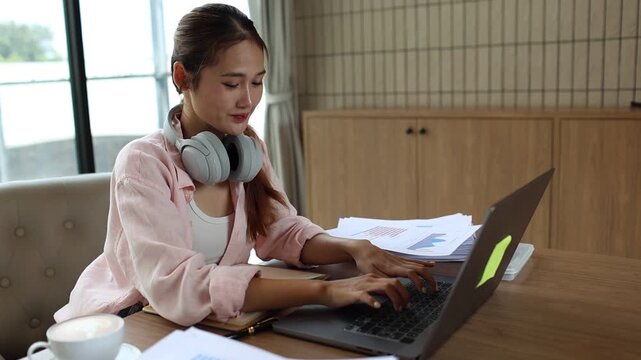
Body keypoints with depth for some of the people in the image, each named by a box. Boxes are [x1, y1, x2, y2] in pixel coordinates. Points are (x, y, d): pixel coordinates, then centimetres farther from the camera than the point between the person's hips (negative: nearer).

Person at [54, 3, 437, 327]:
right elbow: (175, 285, -32)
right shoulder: (142, 165, -22)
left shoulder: (248, 149, -2)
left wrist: (354, 248, -22)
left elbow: (283, 232, -3)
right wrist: (321, 290, -38)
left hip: (203, 326, 5)